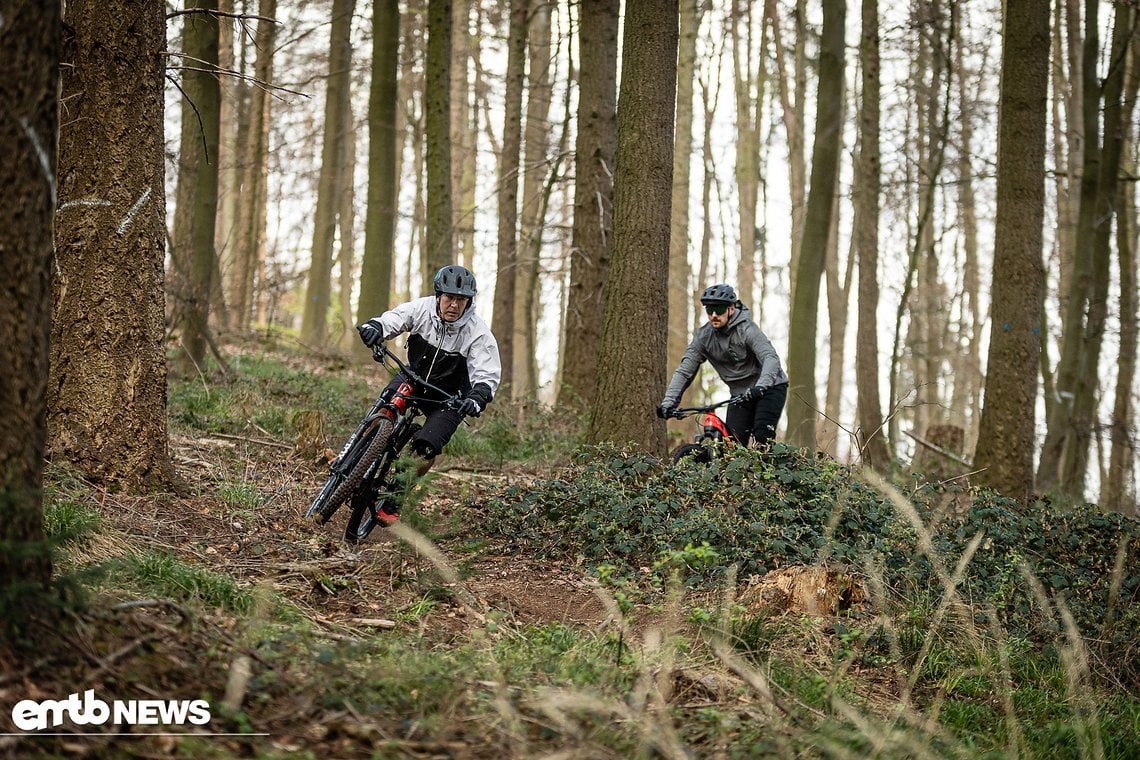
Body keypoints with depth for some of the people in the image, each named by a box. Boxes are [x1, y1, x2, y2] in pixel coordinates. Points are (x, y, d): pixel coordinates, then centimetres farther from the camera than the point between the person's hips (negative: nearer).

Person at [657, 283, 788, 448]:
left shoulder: (746, 329, -22)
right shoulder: (703, 336, -8)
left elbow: (771, 358, -36)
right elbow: (684, 371, -9)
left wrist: (760, 387, -53)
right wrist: (668, 402, -23)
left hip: (770, 387, -5)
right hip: (740, 394, 5)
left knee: (762, 438, -24)